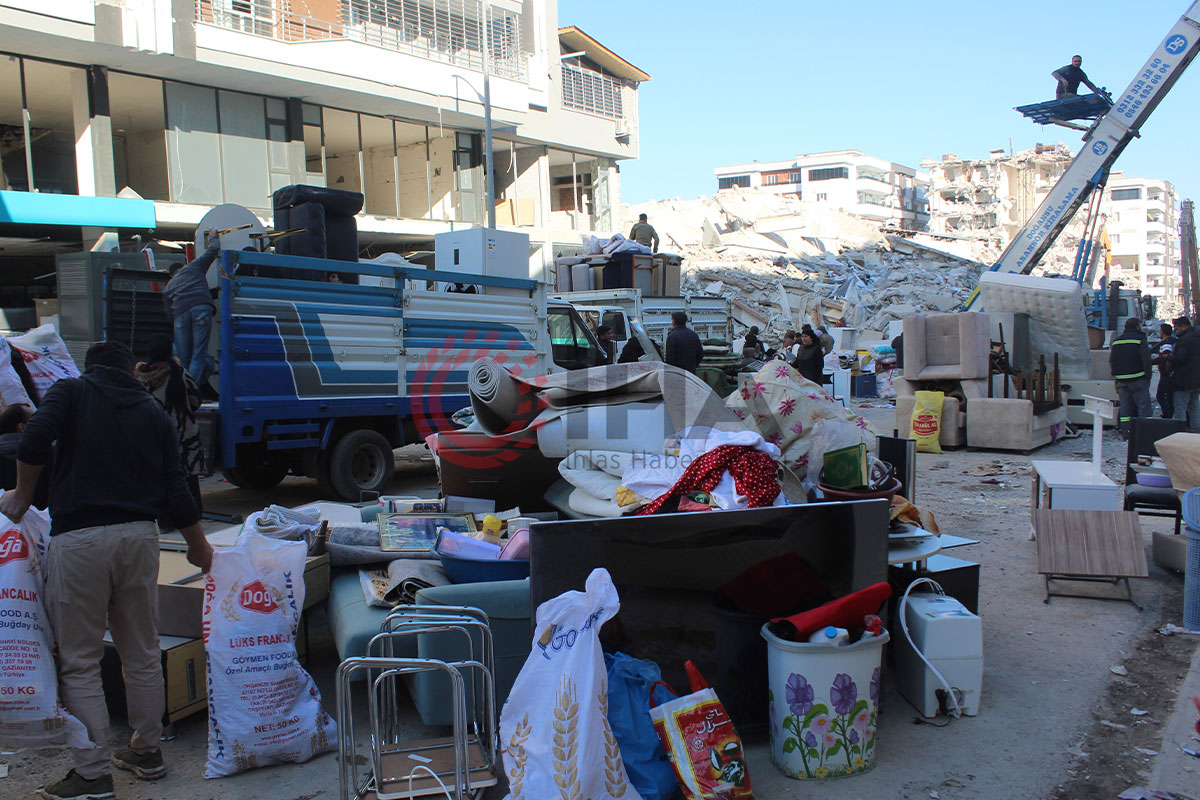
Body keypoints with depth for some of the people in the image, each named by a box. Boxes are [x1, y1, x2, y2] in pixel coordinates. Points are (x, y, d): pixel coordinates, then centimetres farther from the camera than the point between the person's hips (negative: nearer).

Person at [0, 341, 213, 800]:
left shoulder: (72, 392, 6)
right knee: (142, 653, 15)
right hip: (139, 536, 4)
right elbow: (174, 490, 10)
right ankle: (147, 752, 27)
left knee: (79, 662, 3)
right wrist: (197, 544, 22)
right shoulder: (152, 413, 14)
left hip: (79, 538, -4)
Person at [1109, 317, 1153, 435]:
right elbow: (1146, 360, -12)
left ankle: (1125, 432, 9)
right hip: (1138, 380, -6)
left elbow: (1111, 361, 13)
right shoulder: (1140, 340, -7)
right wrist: (1148, 377, -5)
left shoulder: (1116, 341, 12)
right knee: (1144, 406, -3)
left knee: (1125, 407, 9)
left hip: (1122, 380, 6)